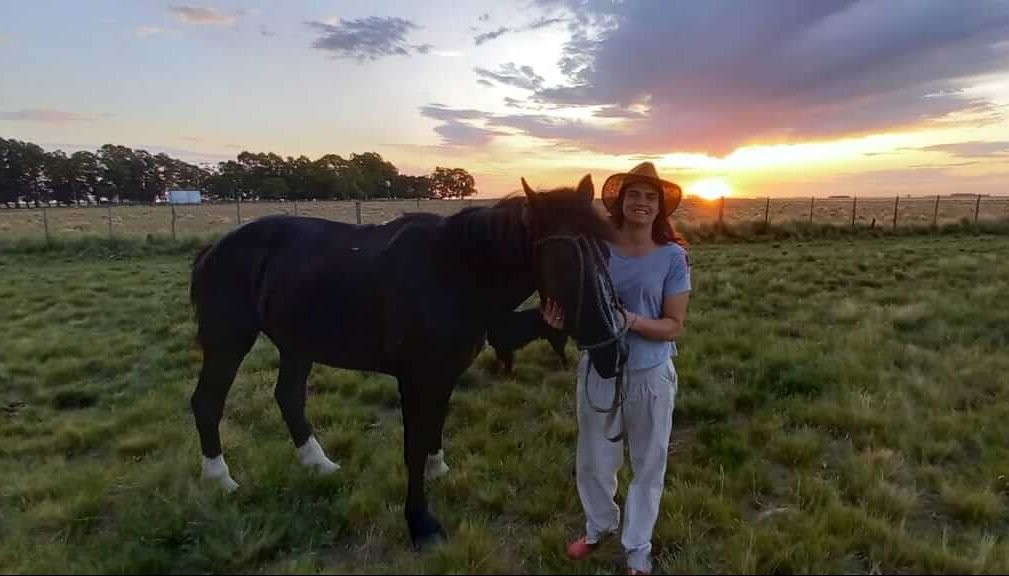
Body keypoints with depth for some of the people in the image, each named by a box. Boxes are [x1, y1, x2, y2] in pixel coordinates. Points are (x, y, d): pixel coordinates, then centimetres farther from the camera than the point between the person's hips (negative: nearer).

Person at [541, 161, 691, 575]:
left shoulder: (673, 257, -10)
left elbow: (674, 326, -10)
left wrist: (633, 321, -29)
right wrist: (559, 315, -21)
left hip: (651, 374, -1)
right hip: (598, 369, 2)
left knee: (648, 464, 15)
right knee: (593, 461, 17)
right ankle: (599, 525, 47)